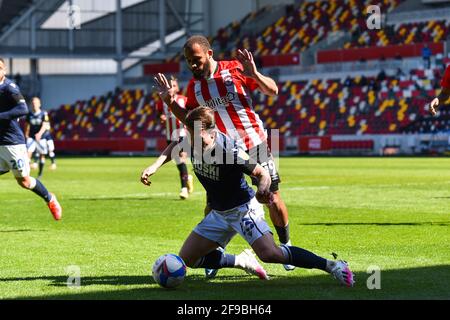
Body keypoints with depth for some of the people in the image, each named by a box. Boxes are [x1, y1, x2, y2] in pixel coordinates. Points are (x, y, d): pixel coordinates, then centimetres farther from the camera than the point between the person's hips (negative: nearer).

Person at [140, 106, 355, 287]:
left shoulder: (230, 151, -29)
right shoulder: (192, 142, -11)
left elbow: (262, 174, -17)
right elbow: (174, 147, 15)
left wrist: (262, 191, -39)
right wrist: (154, 167, 2)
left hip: (243, 208, -7)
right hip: (219, 213, 7)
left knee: (270, 254, -28)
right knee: (187, 258, 5)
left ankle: (331, 266, -16)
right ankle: (244, 262, 20)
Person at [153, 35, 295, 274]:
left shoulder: (235, 69, -13)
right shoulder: (194, 86, 0)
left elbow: (273, 91, -10)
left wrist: (254, 75, -28)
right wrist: (171, 102, -4)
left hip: (254, 144, -3)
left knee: (272, 197, 3)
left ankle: (286, 245, 22)